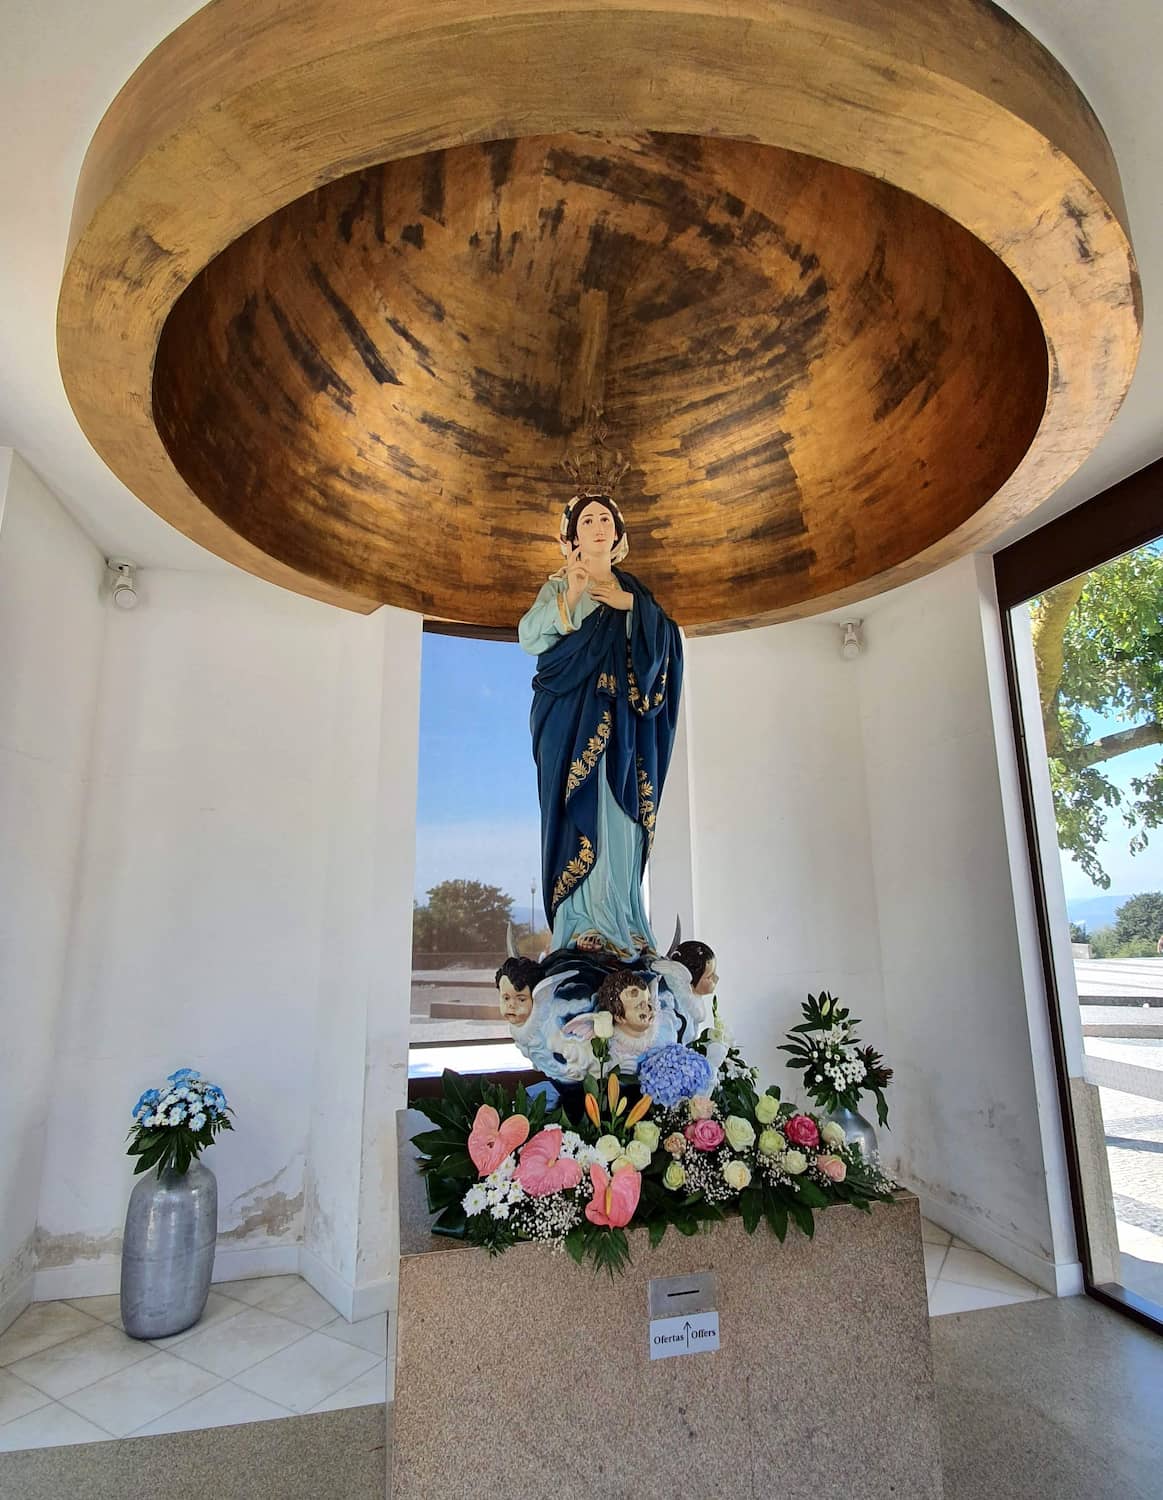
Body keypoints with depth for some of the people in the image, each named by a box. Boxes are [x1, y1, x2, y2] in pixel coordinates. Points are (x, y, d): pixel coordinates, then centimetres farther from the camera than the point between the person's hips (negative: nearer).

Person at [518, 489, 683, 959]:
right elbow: (528, 638, -7)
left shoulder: (633, 591, 21)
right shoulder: (559, 587, 10)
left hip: (624, 718, 3)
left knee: (621, 817, -1)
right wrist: (569, 597, -19)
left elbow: (666, 641, 9)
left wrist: (633, 604, -4)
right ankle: (583, 925, -13)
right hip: (575, 717, -3)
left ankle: (624, 926, 2)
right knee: (583, 809, -13)